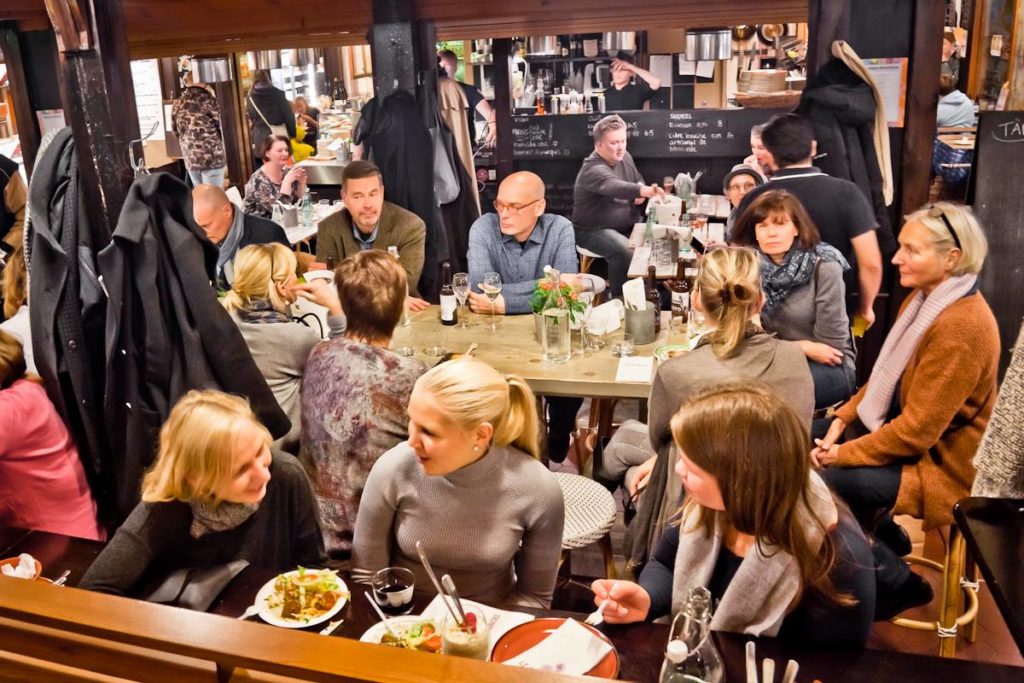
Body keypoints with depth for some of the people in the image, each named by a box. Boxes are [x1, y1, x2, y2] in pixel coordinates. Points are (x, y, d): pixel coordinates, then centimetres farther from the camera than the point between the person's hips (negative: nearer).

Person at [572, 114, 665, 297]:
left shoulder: (624, 158, 3)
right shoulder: (593, 169, -24)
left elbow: (638, 180, 21)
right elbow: (614, 187, -44)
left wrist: (642, 190, -4)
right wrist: (644, 191, -61)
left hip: (627, 225, 8)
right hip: (595, 230, -8)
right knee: (625, 251, -33)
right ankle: (620, 299, -16)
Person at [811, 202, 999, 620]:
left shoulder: (962, 326, -27)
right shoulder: (924, 298, 2)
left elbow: (919, 428, -26)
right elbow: (885, 375, 10)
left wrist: (844, 454, -19)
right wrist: (841, 421, -2)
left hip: (941, 459, -9)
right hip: (904, 431, 9)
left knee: (819, 484, -21)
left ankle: (895, 583, 5)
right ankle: (883, 536, 21)